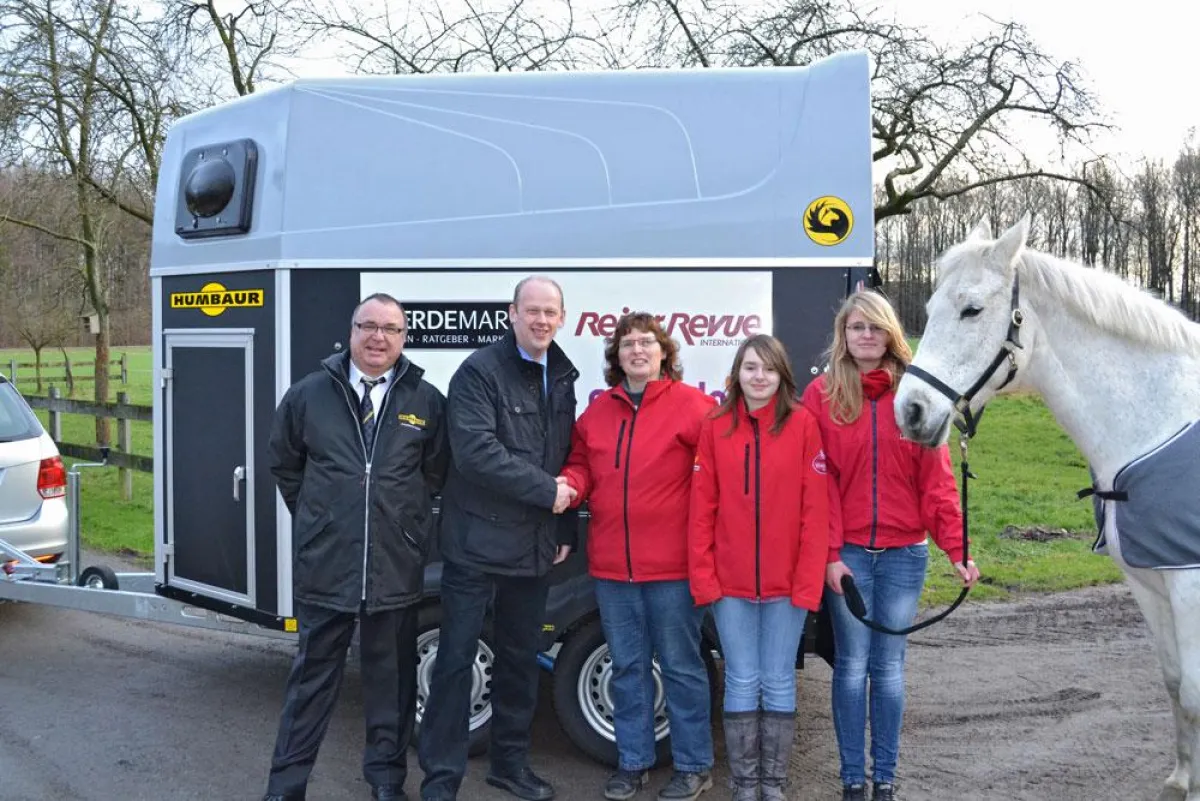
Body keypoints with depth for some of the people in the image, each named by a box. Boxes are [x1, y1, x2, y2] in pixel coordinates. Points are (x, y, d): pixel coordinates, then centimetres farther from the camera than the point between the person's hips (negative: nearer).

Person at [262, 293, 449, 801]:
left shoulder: (425, 401, 1)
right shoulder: (310, 394, 1)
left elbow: (437, 472, 11)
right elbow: (283, 463, 13)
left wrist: (409, 523, 6)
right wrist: (315, 519, 11)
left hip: (396, 568, 1)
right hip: (324, 565, 0)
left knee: (391, 677, 12)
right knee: (312, 677, 9)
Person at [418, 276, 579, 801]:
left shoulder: (562, 379, 11)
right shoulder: (479, 372, -10)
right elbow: (475, 452, -22)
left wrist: (563, 530, 12)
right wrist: (546, 490, -17)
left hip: (534, 548, 6)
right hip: (477, 543, -6)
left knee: (521, 657, 16)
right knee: (456, 657, 0)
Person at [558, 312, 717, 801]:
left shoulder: (690, 404, -7)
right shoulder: (598, 411, 9)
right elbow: (581, 464, 16)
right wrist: (568, 484, -6)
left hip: (672, 565, -5)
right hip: (612, 566, 5)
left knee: (681, 667, 6)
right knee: (627, 667, 15)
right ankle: (633, 761, 28)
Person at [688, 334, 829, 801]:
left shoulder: (803, 425, -4)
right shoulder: (715, 428, 1)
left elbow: (816, 510, -6)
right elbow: (702, 508, 1)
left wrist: (809, 580, -10)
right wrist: (702, 575, -4)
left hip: (787, 582, -1)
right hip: (729, 583, 1)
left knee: (778, 683, 10)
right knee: (741, 683, 9)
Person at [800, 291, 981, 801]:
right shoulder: (822, 395, -1)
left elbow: (937, 480, -1)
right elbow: (819, 482, -4)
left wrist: (956, 549, -8)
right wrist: (830, 554, -9)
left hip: (903, 554, 1)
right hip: (848, 554, -1)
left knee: (889, 668, 9)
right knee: (851, 666, 5)